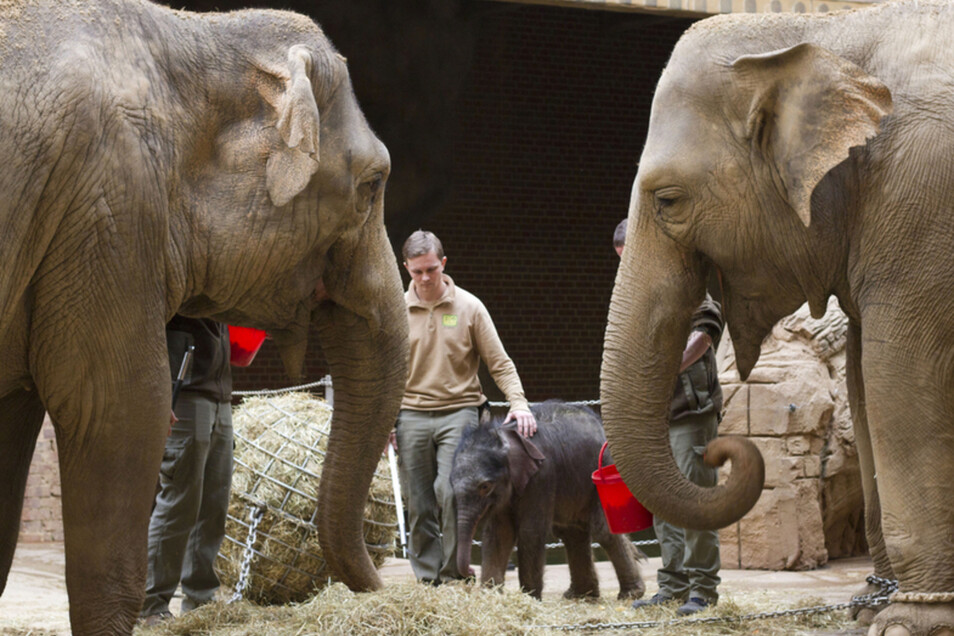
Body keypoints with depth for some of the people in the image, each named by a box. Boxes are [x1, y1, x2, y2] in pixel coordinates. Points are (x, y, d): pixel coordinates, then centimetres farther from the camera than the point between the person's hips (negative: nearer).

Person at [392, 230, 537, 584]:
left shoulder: (469, 307, 3)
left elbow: (499, 363, 3)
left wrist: (518, 402, -11)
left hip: (458, 411, -2)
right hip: (412, 415, 2)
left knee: (450, 492, -17)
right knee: (419, 505, 1)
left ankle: (455, 575, -8)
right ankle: (428, 580, 8)